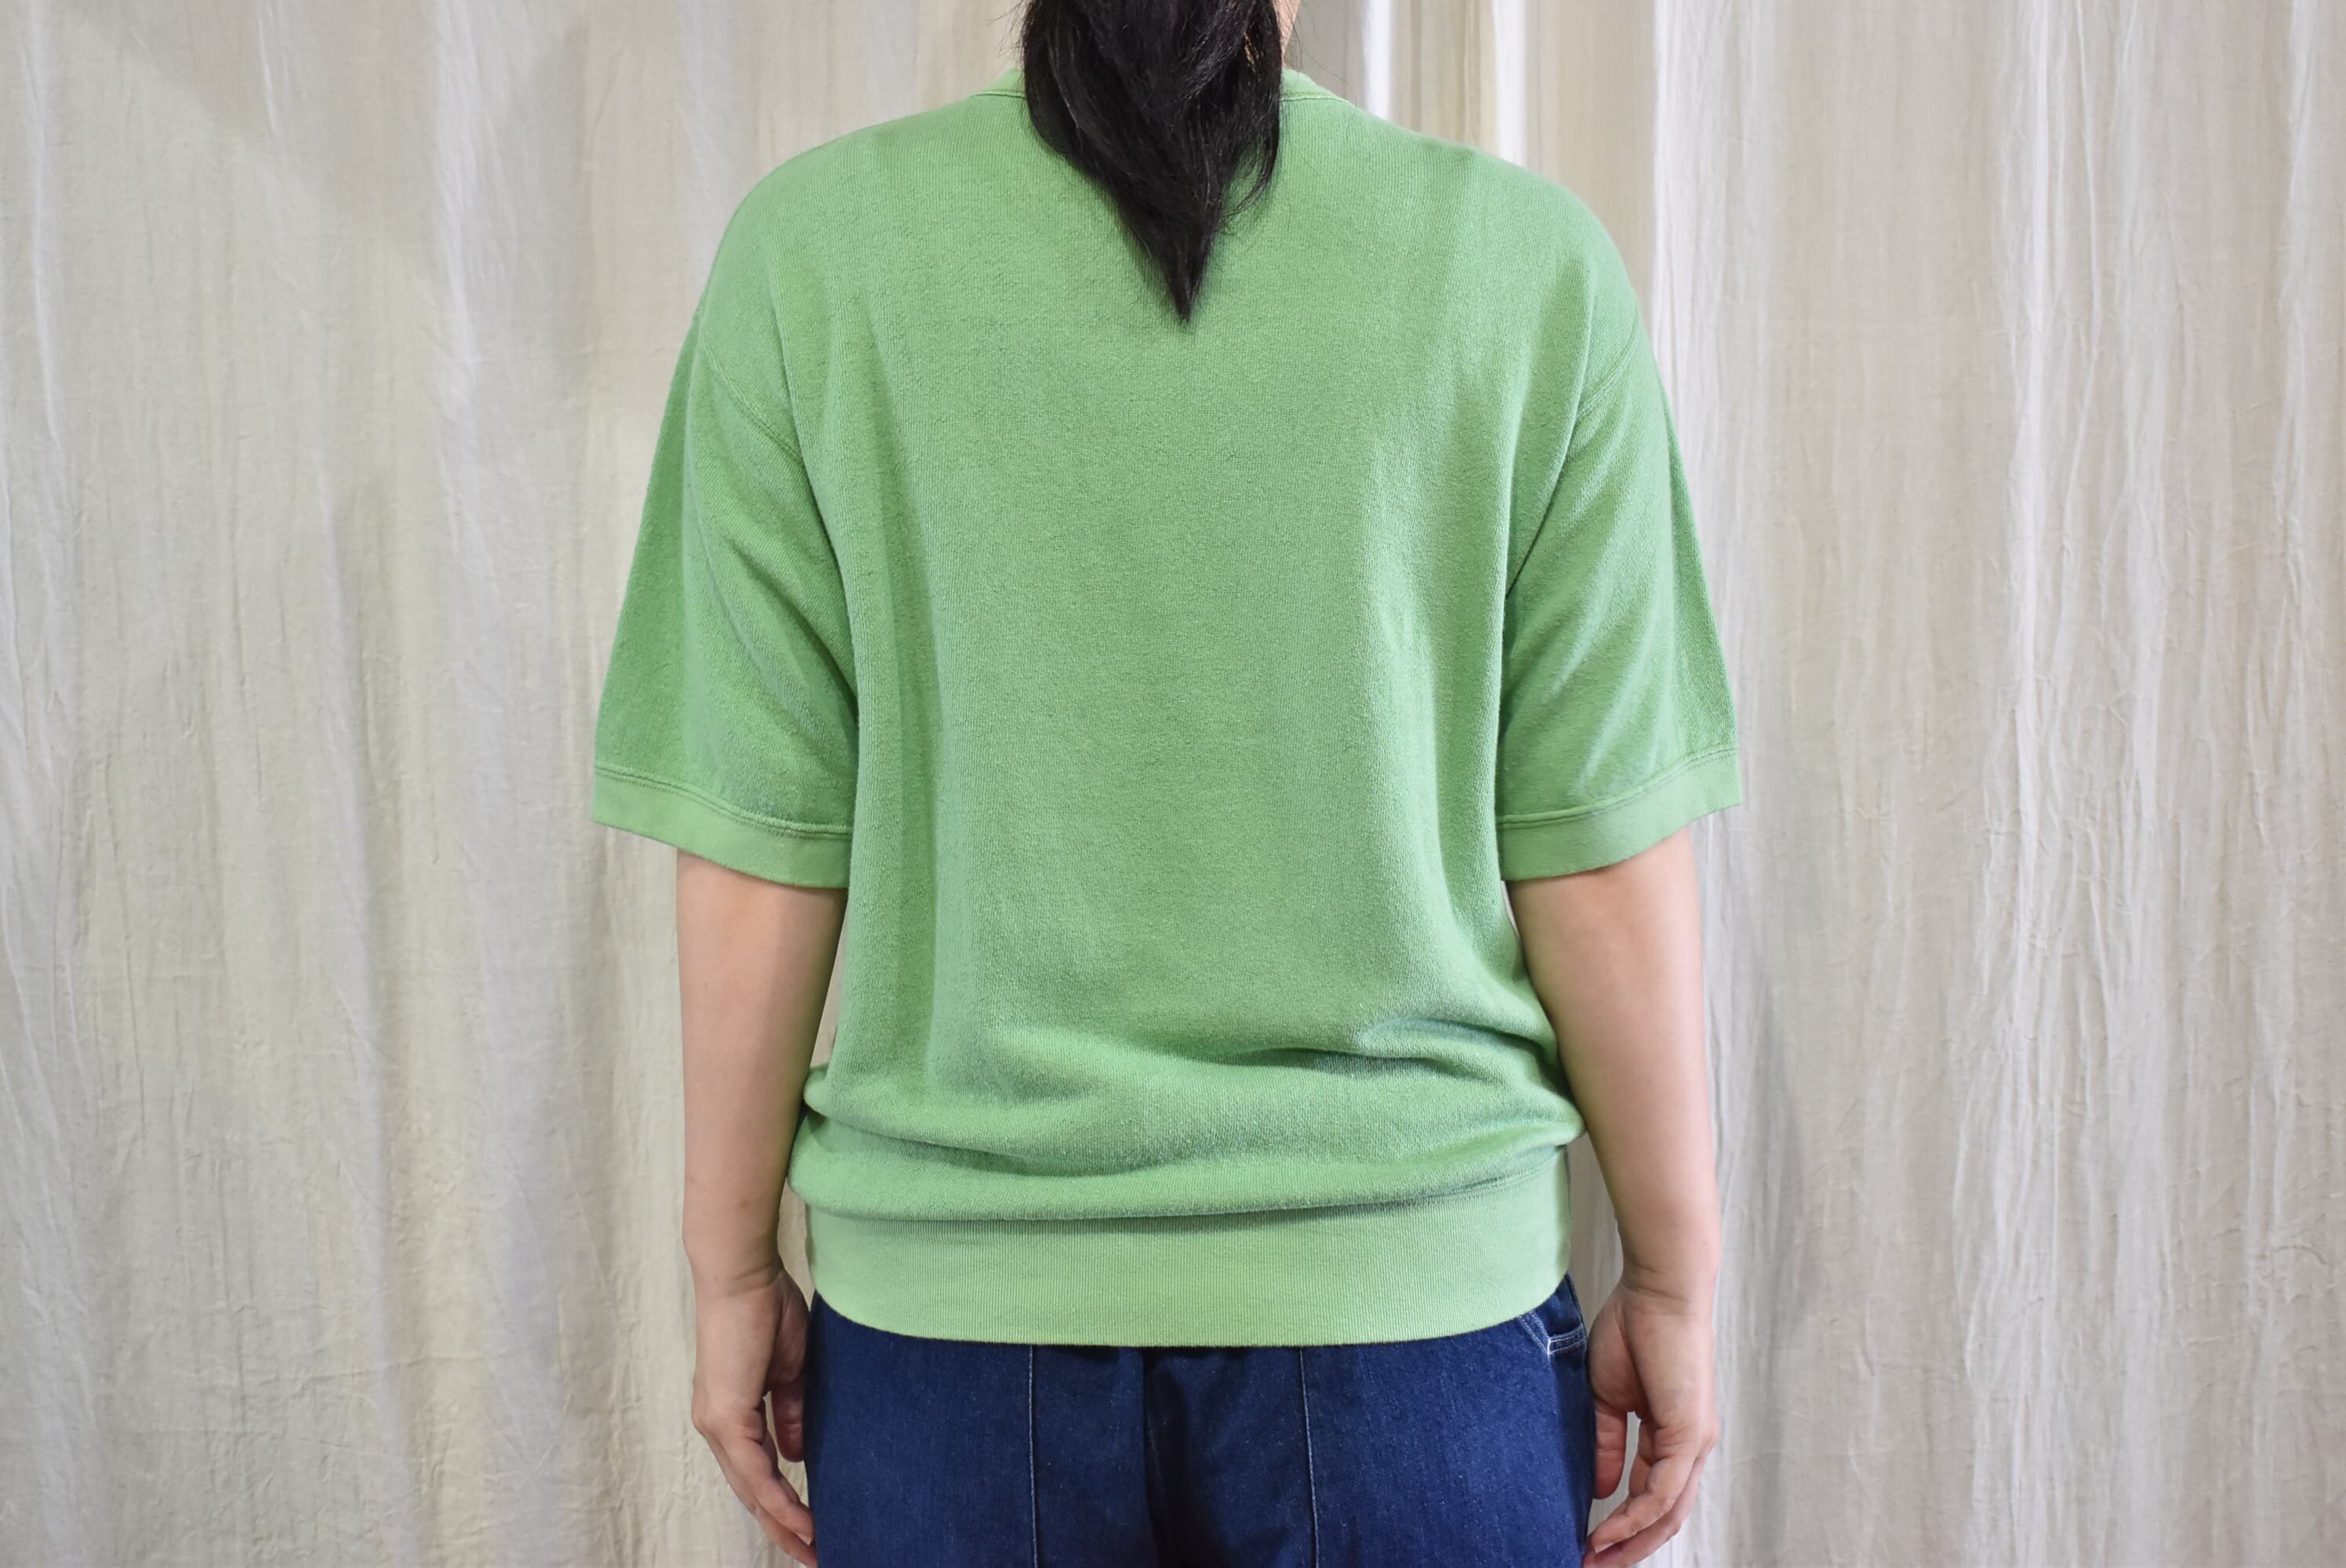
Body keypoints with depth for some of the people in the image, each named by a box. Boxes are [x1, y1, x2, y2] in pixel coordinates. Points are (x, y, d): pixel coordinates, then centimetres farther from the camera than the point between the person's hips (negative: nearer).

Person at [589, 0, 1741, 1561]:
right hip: (1413, 1294, 0)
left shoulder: (810, 249, -6)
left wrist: (735, 1268, 6)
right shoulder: (1528, 258, -7)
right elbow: (1600, 860, -6)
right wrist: (1673, 1281, 6)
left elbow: (758, 852, -5)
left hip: (952, 1310, 1)